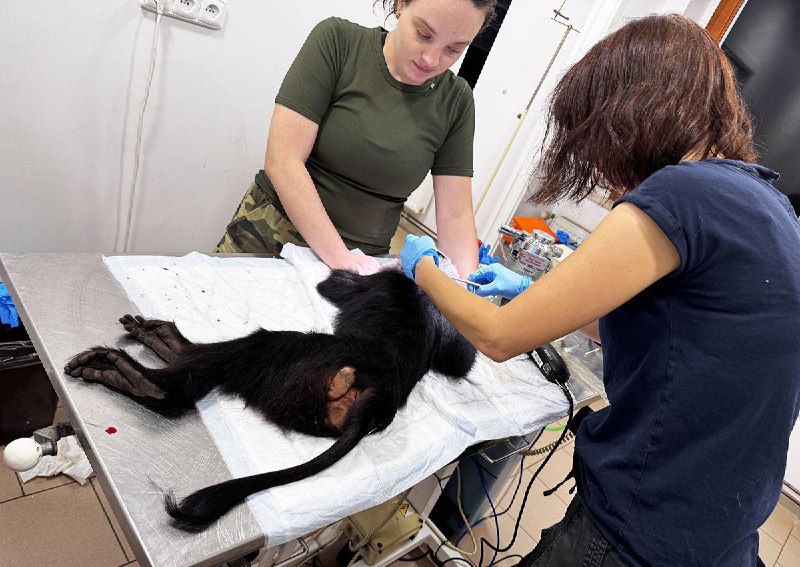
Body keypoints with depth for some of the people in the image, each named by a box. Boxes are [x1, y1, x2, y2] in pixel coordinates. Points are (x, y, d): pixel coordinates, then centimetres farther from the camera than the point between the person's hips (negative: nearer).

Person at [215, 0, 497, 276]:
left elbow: (456, 216, -6)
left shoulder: (457, 102, -5)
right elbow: (282, 160, -19)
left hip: (363, 260, 2)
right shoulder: (336, 41, -13)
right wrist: (337, 255, -25)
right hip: (270, 233, -1)